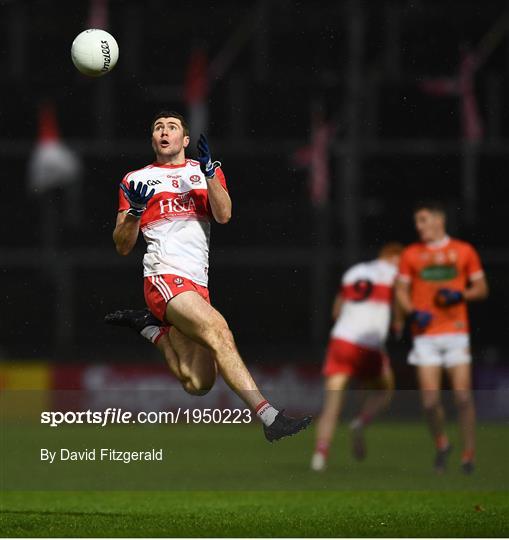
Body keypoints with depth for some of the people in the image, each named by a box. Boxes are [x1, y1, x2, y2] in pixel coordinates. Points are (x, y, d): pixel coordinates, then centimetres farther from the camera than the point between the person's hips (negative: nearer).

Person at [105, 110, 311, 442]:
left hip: (197, 286, 4)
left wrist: (208, 170, -11)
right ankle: (269, 416, -37)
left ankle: (151, 327, 17)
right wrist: (134, 211, -7)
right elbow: (123, 247, 11)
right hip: (164, 277, -4)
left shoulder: (207, 172, 19)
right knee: (216, 327, -29)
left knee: (199, 384, -5)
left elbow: (223, 215, 0)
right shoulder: (137, 180, 13)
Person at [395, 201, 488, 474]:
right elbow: (401, 290, 11)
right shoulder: (411, 254, 7)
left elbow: (481, 288, 9)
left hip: (456, 331, -1)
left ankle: (468, 455, 2)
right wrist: (414, 312, -8)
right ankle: (441, 444, 20)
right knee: (430, 400, -6)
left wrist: (460, 295, -11)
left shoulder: (464, 251, 5)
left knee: (463, 397, -7)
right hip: (426, 334, 1)